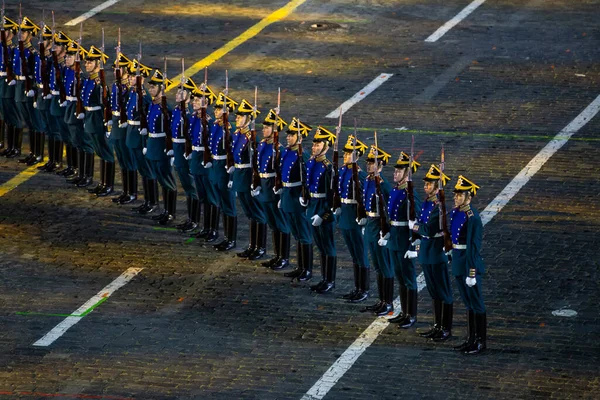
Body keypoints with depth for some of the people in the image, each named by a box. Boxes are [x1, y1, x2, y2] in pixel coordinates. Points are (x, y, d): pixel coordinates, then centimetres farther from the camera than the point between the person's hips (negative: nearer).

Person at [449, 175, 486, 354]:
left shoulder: (472, 217, -19)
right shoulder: (455, 212, 7)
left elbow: (474, 246, -20)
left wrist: (472, 272, -21)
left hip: (469, 262, -9)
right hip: (458, 262, 9)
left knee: (476, 304, 1)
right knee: (468, 304, 16)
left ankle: (481, 342, 9)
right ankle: (471, 339, 25)